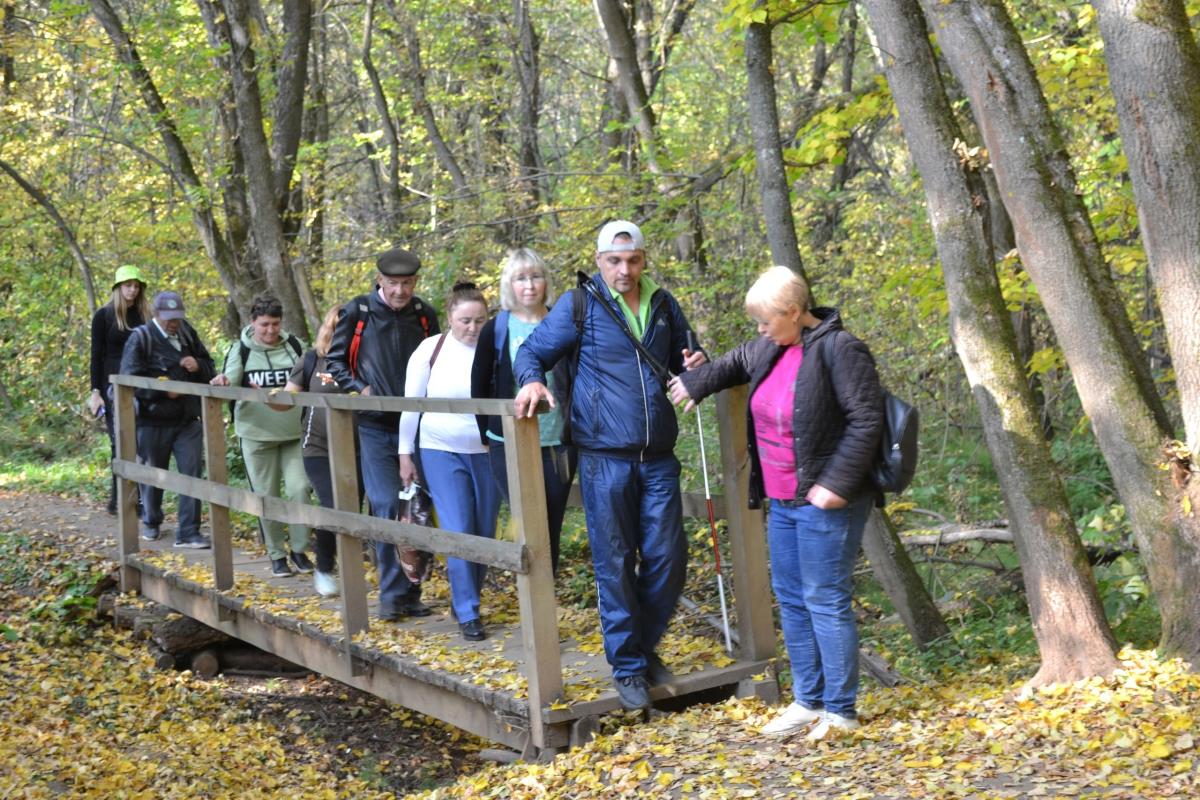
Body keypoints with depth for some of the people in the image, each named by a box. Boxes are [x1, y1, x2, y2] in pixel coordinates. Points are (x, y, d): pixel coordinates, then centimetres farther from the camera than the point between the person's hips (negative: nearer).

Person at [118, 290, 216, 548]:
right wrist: (163, 390, -20)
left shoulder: (187, 333, 7)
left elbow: (209, 368, 16)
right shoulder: (140, 338, -8)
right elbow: (130, 379, -13)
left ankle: (188, 532, 0)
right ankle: (151, 523, 35)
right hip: (153, 420, -3)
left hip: (188, 420, 3)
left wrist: (198, 366, -8)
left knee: (192, 473, -5)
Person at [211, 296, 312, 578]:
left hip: (294, 432, 1)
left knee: (299, 488, -8)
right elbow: (230, 382, -7)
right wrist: (221, 383, -28)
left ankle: (299, 549, 9)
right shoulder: (241, 349, 0)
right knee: (267, 496, 4)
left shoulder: (293, 345, 5)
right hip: (257, 435, -1)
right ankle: (276, 554, 17)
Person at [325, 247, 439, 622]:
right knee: (387, 507, -12)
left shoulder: (425, 315, 6)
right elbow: (334, 359, 6)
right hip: (375, 427, -3)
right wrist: (359, 389, -8)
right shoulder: (357, 312, -2)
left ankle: (410, 593, 17)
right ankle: (393, 594, -5)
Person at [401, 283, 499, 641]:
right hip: (442, 452, -2)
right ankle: (467, 613, -1)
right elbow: (411, 405, 2)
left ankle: (464, 599, 27)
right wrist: (405, 454, 3)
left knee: (484, 535, 7)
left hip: (487, 453, 2)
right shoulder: (431, 350, -5)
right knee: (458, 532, -10)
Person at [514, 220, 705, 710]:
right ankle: (627, 666, 14)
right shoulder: (580, 305, -2)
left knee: (668, 558, 6)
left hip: (658, 457, 4)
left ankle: (645, 646, 27)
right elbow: (532, 351, 0)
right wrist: (532, 380, -22)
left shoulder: (663, 305, 10)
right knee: (615, 565, 2)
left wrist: (694, 366, -1)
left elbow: (683, 357, 23)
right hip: (605, 457, -4)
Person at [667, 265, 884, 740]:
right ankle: (808, 702, 26)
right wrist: (696, 383, 39)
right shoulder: (771, 349, 9)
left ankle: (841, 711, 8)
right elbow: (738, 363, 32)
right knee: (790, 598, 14)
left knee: (825, 601, -4)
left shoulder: (839, 351, -17)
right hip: (783, 501, 9)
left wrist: (836, 483, -22)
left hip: (823, 502, -9)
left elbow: (867, 419, -20)